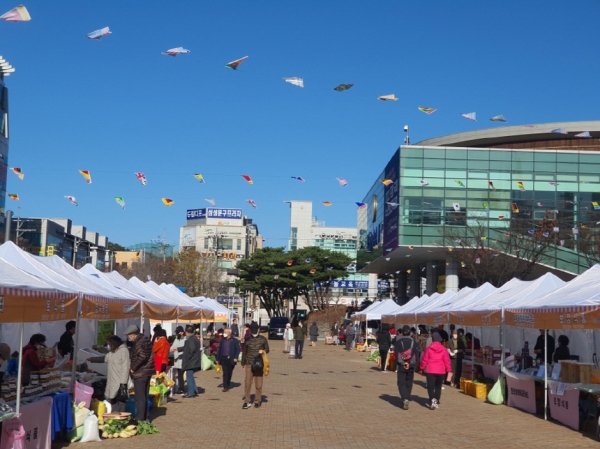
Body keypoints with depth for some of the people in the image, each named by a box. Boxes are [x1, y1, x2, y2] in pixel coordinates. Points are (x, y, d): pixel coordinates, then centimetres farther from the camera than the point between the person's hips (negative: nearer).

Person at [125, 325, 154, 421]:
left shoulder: (138, 343, -20)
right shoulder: (145, 339, 10)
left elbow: (142, 356, -31)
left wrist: (133, 367, -20)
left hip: (140, 373, -10)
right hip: (147, 372, 10)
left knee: (140, 398, -2)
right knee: (145, 397, 18)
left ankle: (140, 419, 2)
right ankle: (146, 417, 25)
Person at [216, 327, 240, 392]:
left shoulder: (234, 341, -1)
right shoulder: (222, 341, 10)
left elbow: (237, 350, -3)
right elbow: (219, 350, 11)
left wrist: (236, 357, -14)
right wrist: (218, 359, 7)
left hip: (231, 359, -2)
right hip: (224, 359, 2)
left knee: (229, 373, 9)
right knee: (225, 373, -6)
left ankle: (228, 385, 23)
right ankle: (225, 387, -7)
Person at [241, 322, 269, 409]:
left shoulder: (262, 339, 3)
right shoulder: (247, 340, 5)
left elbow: (267, 349, 11)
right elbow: (244, 352, 13)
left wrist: (263, 351, -12)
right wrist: (243, 364, 16)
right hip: (249, 364, 1)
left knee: (258, 384, 3)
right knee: (247, 383, -3)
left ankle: (257, 401, 15)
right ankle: (247, 402, 4)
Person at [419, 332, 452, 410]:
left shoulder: (429, 349, -3)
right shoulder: (443, 349, 1)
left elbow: (424, 359, 0)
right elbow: (447, 360, 0)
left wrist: (422, 368, 11)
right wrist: (449, 370, 6)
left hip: (430, 371, -2)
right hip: (441, 371, 2)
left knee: (430, 386, -1)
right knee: (438, 387, 16)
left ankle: (432, 399, -24)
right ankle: (436, 402, 17)